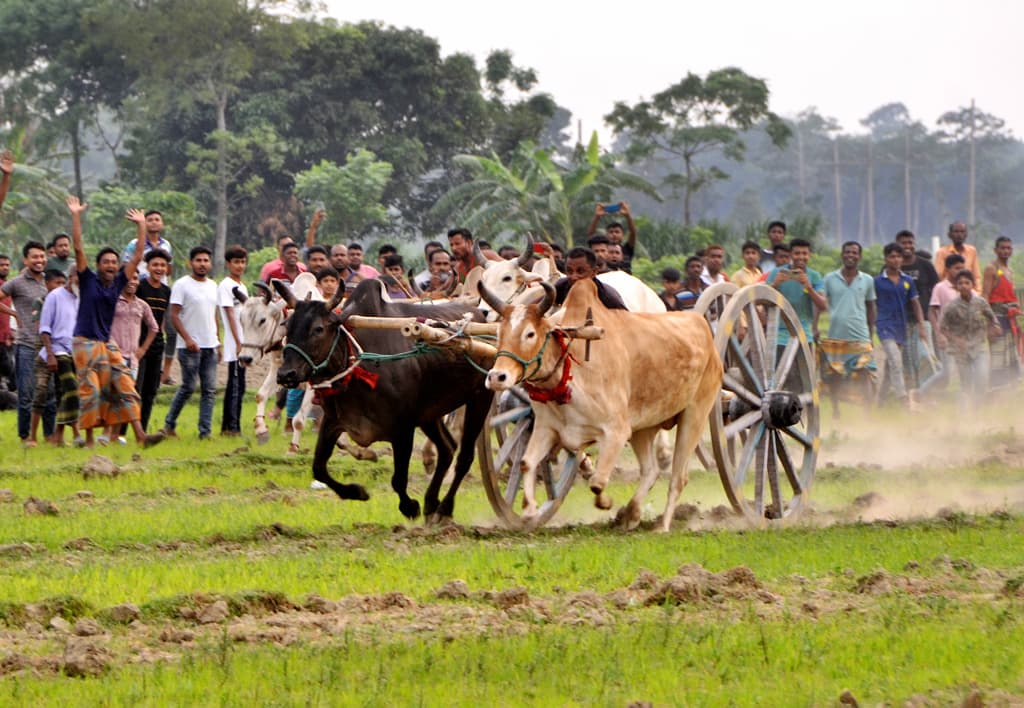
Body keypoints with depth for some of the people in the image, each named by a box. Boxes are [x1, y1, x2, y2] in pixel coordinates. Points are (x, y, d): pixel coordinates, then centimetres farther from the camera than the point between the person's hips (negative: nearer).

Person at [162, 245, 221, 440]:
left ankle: (205, 431, 2)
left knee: (209, 390, 1)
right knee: (188, 387, -3)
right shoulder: (182, 285, -6)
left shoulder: (212, 286, 14)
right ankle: (169, 423, 13)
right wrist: (187, 339, -18)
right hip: (190, 347, -6)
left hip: (210, 346, 6)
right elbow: (174, 315, -11)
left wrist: (218, 341, 15)